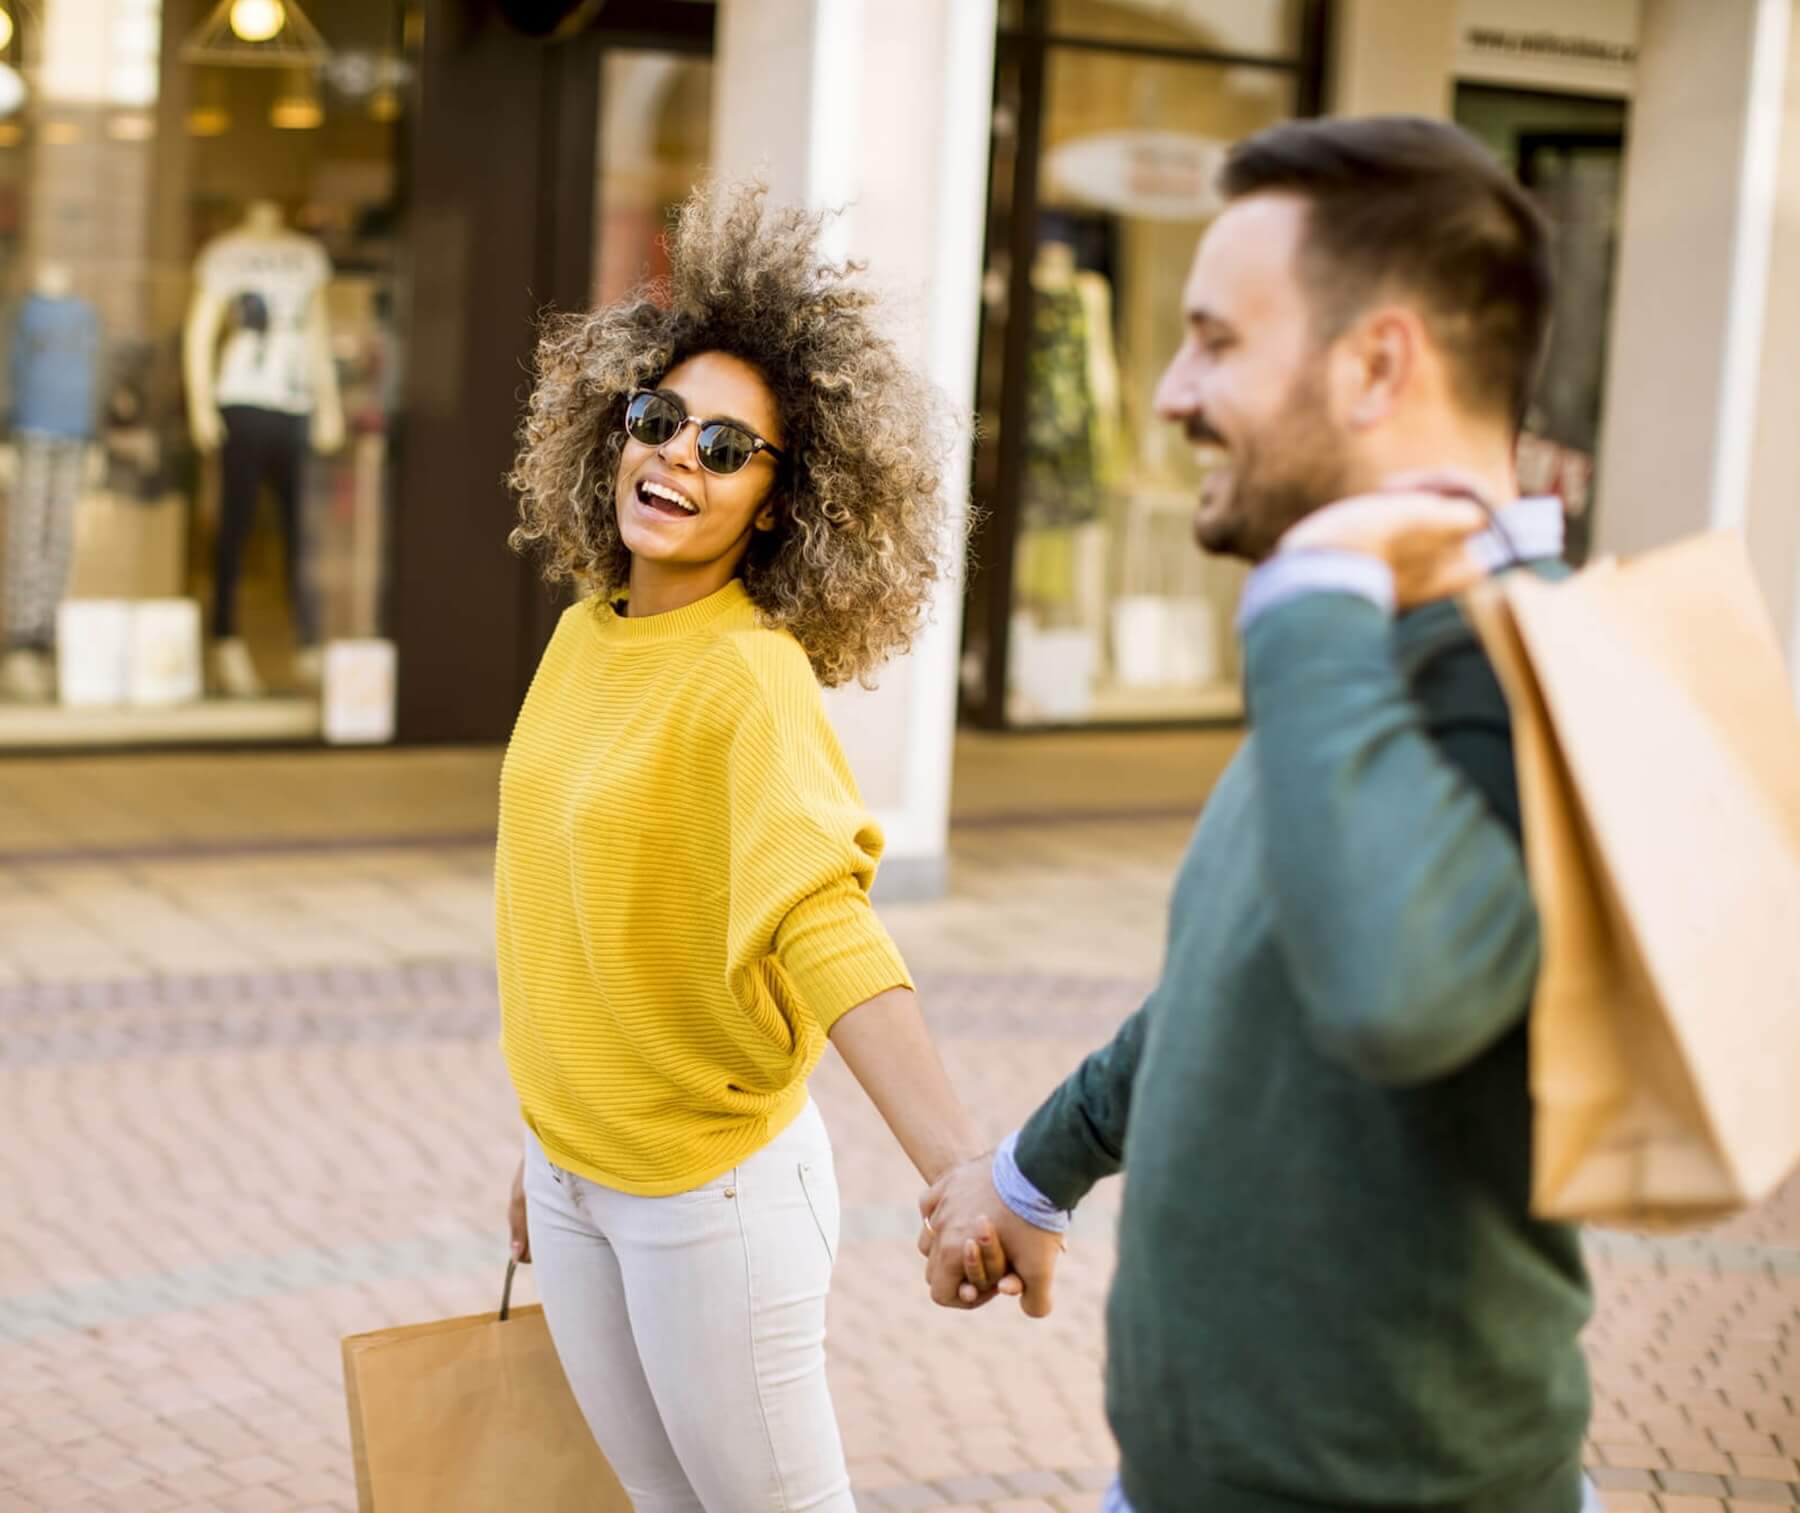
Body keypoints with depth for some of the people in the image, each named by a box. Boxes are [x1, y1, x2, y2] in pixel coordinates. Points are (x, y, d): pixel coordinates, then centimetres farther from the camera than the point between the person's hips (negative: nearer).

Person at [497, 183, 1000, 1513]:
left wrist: (961, 1167, -51)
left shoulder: (751, 677, -21)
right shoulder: (584, 632, 2)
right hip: (572, 1177, 7)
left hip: (710, 1184, -7)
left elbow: (823, 920, -37)